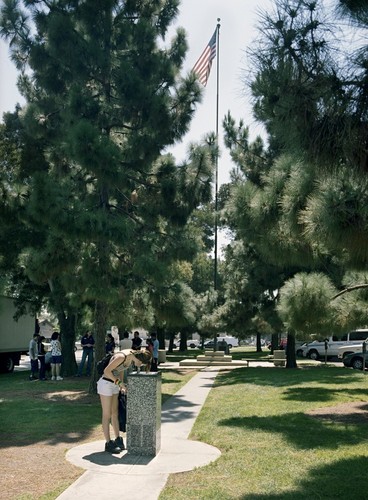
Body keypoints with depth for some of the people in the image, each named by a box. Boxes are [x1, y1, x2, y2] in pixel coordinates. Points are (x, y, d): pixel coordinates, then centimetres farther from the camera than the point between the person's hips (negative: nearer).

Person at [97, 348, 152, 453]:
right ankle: (108, 444, 8)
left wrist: (121, 385, 12)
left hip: (114, 384, 8)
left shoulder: (132, 356, -3)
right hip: (105, 383, -8)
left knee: (115, 413, 14)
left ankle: (118, 440, 23)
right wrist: (119, 382, -24)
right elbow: (106, 371, -25)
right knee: (107, 415, 0)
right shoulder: (122, 357, -28)